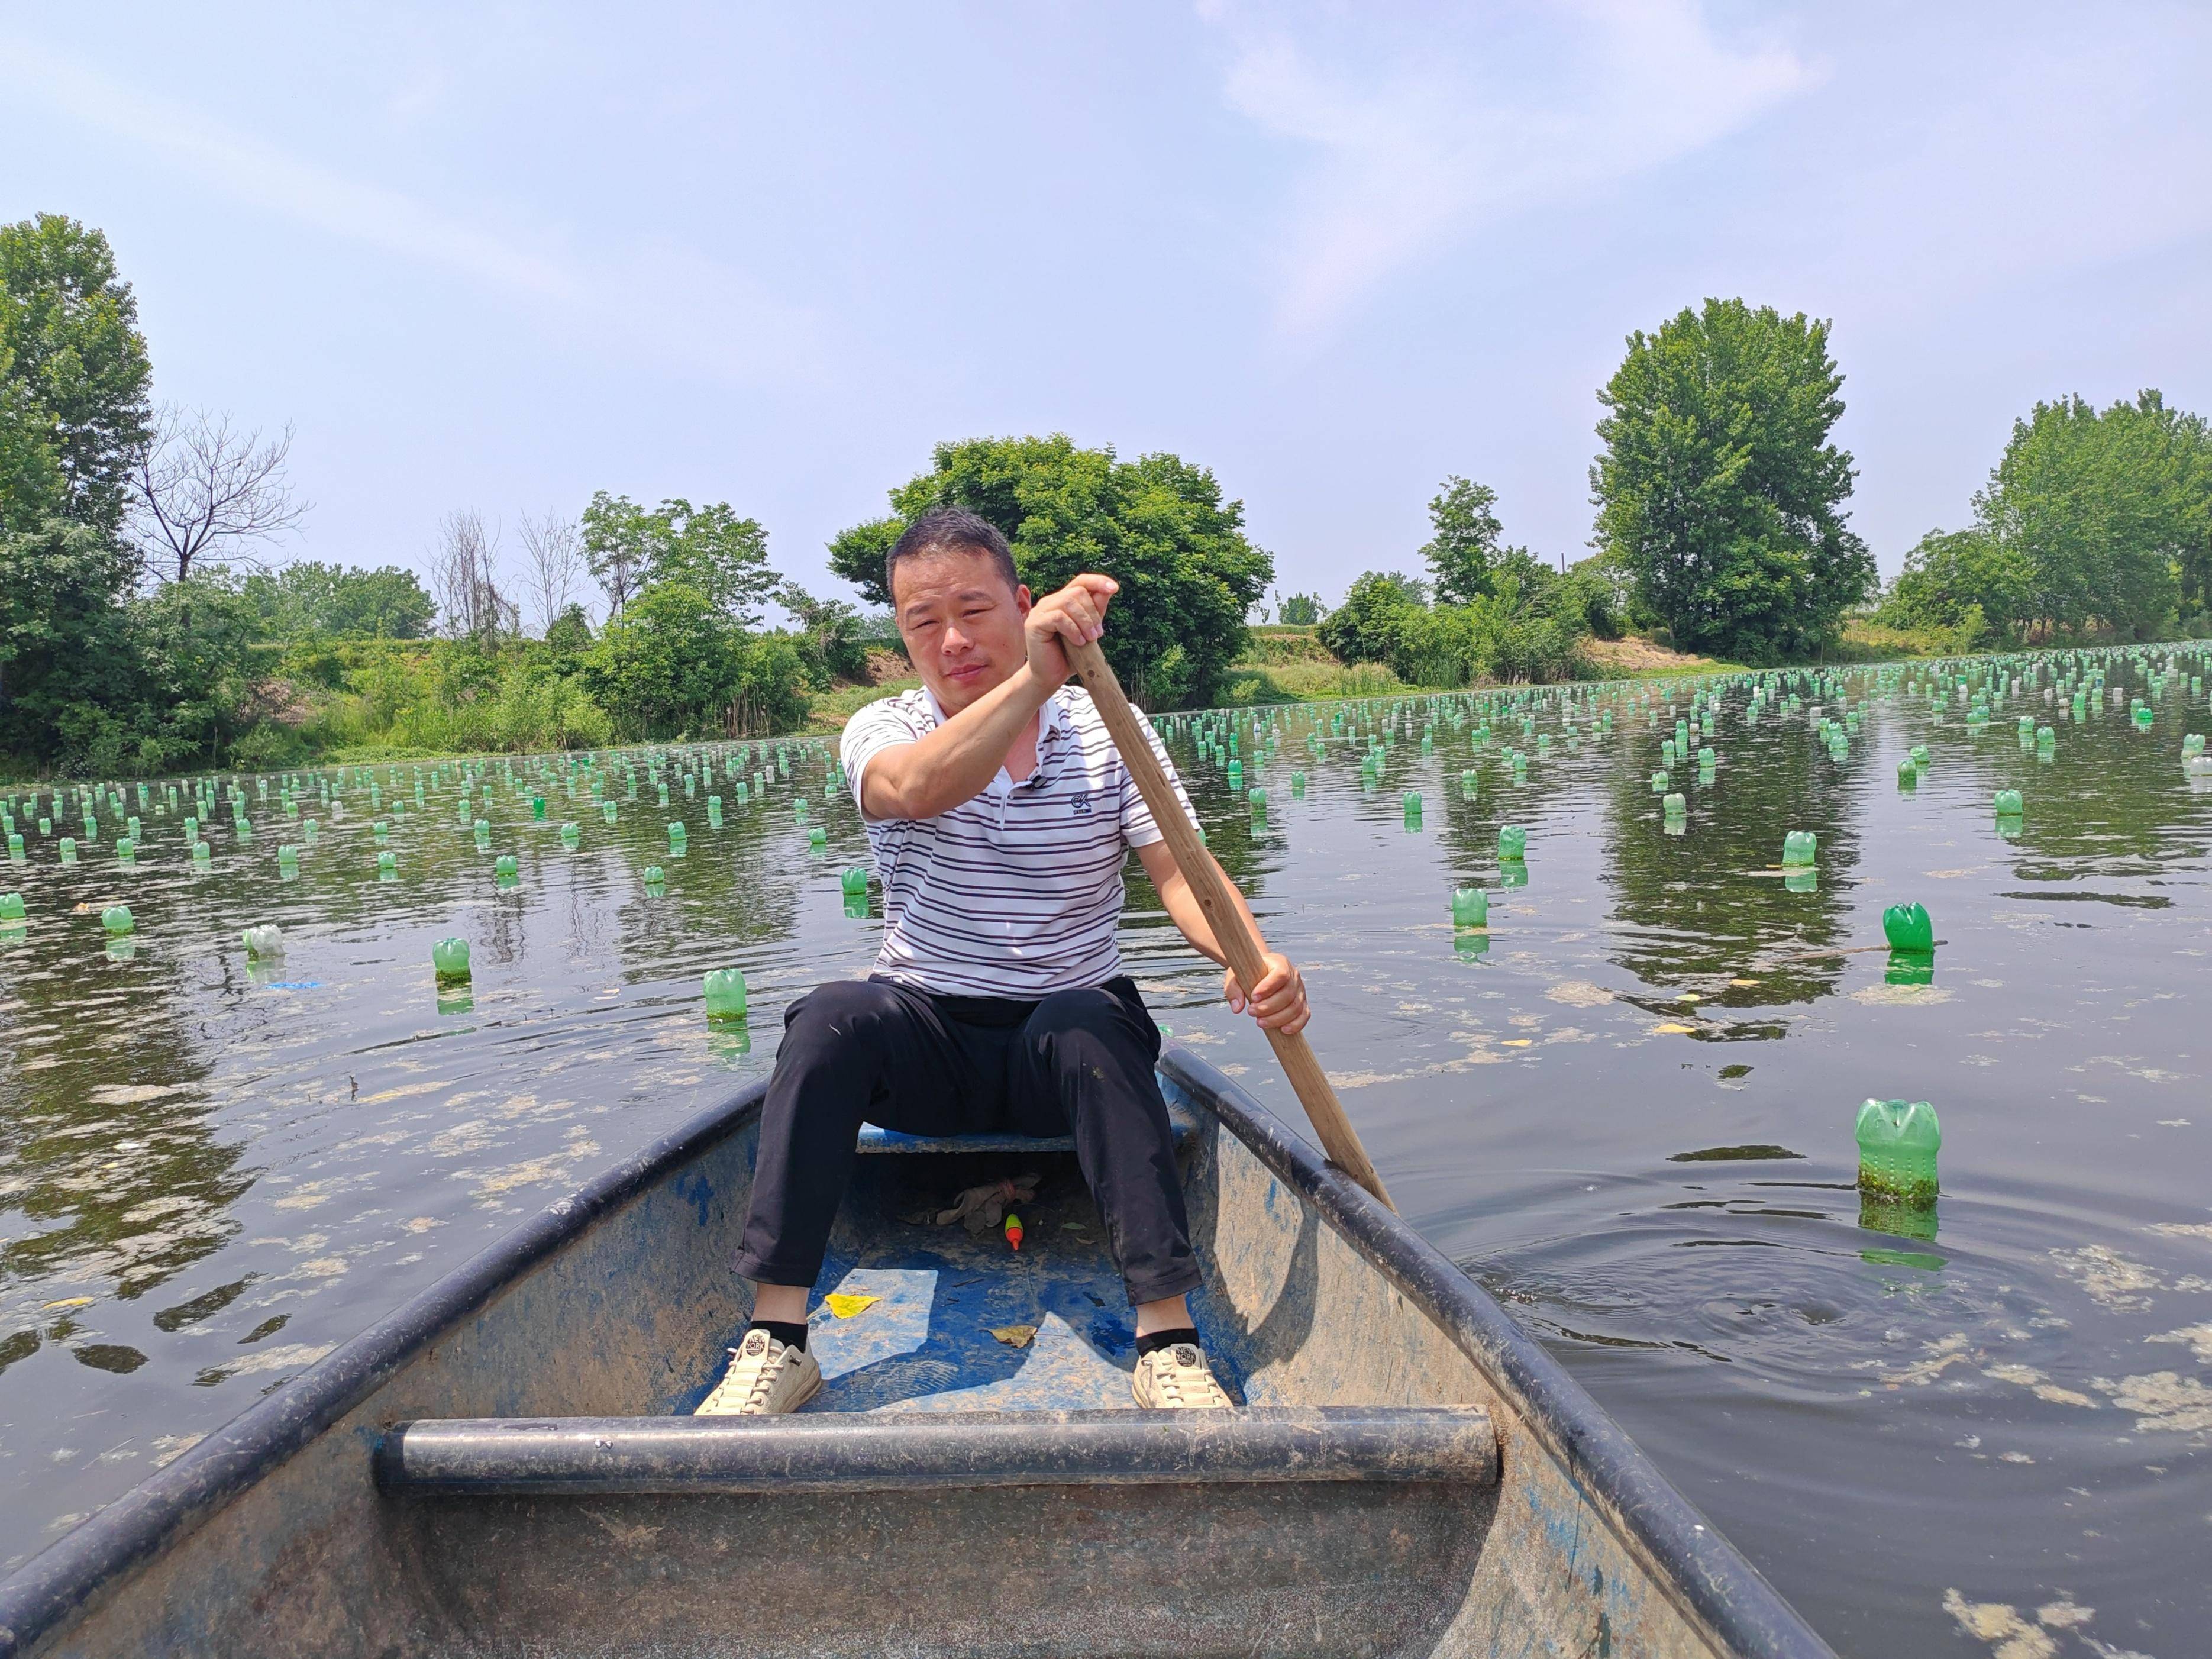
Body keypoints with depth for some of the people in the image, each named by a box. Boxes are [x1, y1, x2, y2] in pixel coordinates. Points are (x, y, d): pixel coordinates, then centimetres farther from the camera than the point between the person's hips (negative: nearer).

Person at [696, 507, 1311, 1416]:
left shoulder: (1107, 730, 1)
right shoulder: (880, 730, -2)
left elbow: (1180, 871, -9)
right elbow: (917, 788, -28)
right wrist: (1032, 678, -44)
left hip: (1073, 1028, 0)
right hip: (927, 1042, 0)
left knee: (1088, 1024, -34)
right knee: (830, 1017, -30)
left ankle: (1169, 1342, -35)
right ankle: (773, 1339, -27)